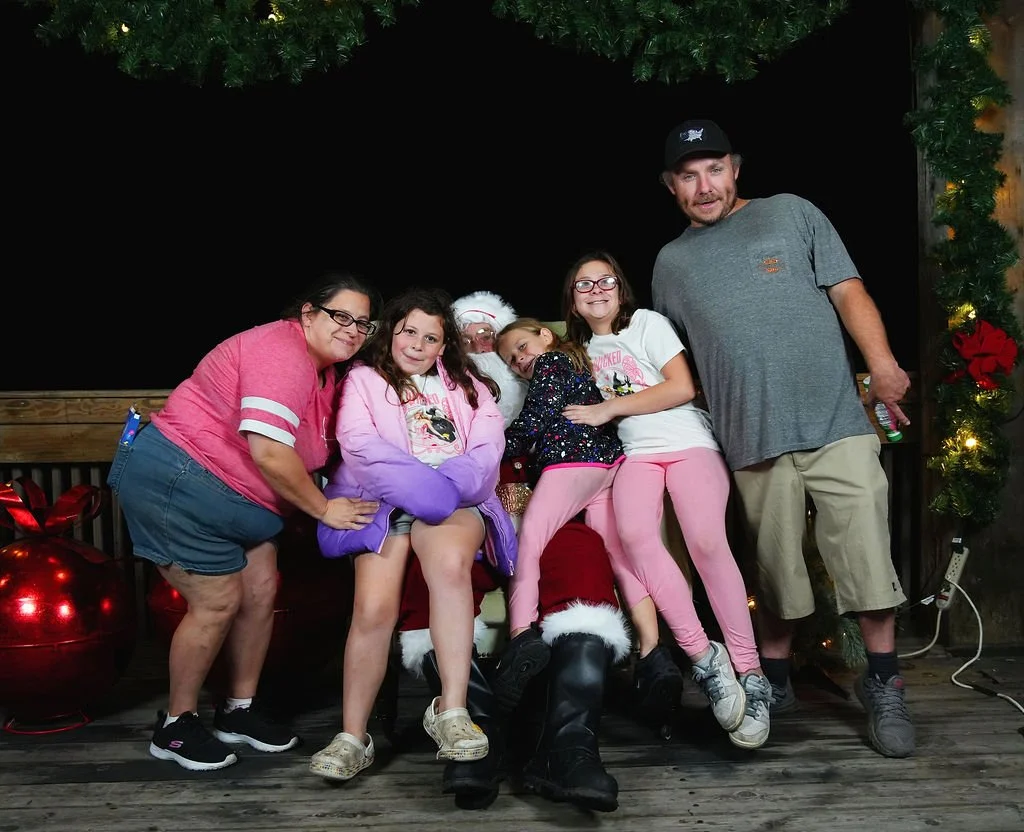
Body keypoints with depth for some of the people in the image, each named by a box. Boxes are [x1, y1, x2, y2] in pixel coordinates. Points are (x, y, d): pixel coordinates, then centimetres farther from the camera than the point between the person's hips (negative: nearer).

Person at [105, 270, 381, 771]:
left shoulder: (328, 372, 8)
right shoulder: (282, 353, -23)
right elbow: (268, 451, -30)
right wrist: (325, 509, -19)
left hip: (234, 498, 10)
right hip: (175, 479, -10)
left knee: (261, 590, 6)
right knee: (219, 601, -6)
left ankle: (238, 711, 24)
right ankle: (175, 727, 13)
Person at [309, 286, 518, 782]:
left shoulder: (467, 386, 25)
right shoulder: (364, 379, 18)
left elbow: (488, 448, 8)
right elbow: (359, 443, -1)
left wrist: (448, 483, -13)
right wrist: (421, 483, -16)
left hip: (455, 502, 1)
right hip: (385, 502, -1)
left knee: (451, 560, -35)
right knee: (374, 607, -24)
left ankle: (451, 711, -34)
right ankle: (352, 737, -11)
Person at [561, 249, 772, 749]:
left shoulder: (647, 323, 8)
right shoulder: (580, 349, 23)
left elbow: (683, 388, -3)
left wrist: (609, 408, -5)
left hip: (689, 442, -3)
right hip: (636, 454, 3)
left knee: (706, 540, -28)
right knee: (634, 533, -31)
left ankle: (750, 673, -20)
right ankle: (703, 657, -25)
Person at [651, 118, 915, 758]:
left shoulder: (791, 213, 12)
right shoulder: (672, 264, 18)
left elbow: (848, 291, 4)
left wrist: (882, 362, -11)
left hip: (837, 420, -2)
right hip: (755, 439, 2)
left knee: (867, 556, -6)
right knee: (777, 568, 5)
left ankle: (884, 687, 9)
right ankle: (776, 681, 24)